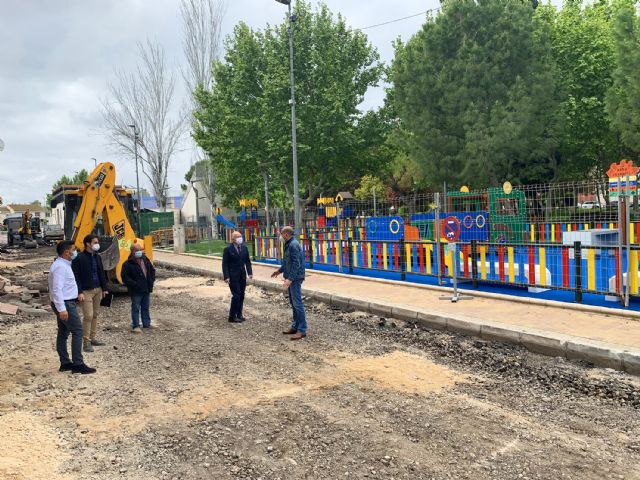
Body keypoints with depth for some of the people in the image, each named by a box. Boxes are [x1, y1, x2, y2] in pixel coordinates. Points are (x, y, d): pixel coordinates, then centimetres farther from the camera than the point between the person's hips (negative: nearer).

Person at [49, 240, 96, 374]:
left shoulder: (64, 264, 13)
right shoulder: (60, 266, -19)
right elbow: (57, 289, -25)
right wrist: (62, 309, -27)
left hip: (65, 304, 10)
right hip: (65, 304, -10)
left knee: (63, 333, 12)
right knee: (77, 331, -8)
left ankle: (65, 363, 19)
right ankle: (78, 364, -6)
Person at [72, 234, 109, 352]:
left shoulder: (97, 257, 11)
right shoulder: (79, 258, -11)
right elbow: (75, 276, -13)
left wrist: (104, 288, 13)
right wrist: (79, 292, -18)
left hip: (97, 290, 7)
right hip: (86, 291, -7)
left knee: (95, 315, 11)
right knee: (88, 316, -9)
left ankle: (92, 338, 21)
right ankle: (86, 342, -2)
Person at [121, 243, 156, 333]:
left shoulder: (145, 260, 6)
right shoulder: (127, 264, -13)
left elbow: (152, 270, 18)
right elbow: (125, 278, -15)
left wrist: (151, 281, 6)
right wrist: (135, 285, -19)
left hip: (146, 289, 6)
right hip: (136, 291, -6)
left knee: (145, 307, 16)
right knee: (136, 308, 0)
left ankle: (146, 324, 27)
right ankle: (135, 326, 8)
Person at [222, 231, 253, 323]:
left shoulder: (244, 248, 7)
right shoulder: (228, 249, -9)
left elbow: (247, 261, 11)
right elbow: (225, 264, -9)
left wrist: (249, 272, -1)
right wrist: (226, 277, -16)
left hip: (242, 276, 6)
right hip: (233, 276, -6)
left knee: (241, 296, 8)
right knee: (236, 295, -9)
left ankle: (239, 315, 19)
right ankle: (232, 317, 1)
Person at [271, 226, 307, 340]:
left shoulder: (293, 245, -17)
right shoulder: (289, 244, 14)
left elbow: (296, 264, -23)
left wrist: (290, 279, -27)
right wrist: (279, 270, 36)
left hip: (295, 278, -10)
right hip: (292, 278, 10)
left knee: (297, 303, -9)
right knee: (293, 302, 15)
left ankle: (302, 330, -6)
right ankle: (295, 327, 23)